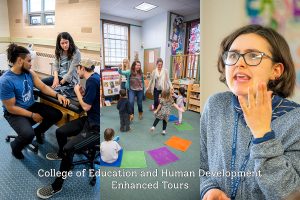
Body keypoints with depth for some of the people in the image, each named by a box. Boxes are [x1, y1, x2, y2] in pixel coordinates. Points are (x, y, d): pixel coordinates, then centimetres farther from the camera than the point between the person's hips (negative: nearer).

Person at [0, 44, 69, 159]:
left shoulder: (29, 73, -4)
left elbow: (43, 87, -1)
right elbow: (11, 108, -20)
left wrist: (57, 95, -18)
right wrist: (32, 115, -19)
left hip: (31, 106, 7)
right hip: (14, 113, -6)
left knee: (57, 114, -7)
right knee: (28, 134, -31)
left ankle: (38, 131, 21)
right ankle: (15, 146, 8)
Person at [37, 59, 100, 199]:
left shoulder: (92, 80, -19)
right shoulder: (94, 77, 11)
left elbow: (86, 107, -17)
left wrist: (77, 92, -4)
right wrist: (83, 93, 5)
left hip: (96, 127, -10)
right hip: (91, 120, 10)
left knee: (69, 148, -19)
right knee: (60, 132, 15)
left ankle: (57, 186, 4)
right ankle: (61, 155, 47)